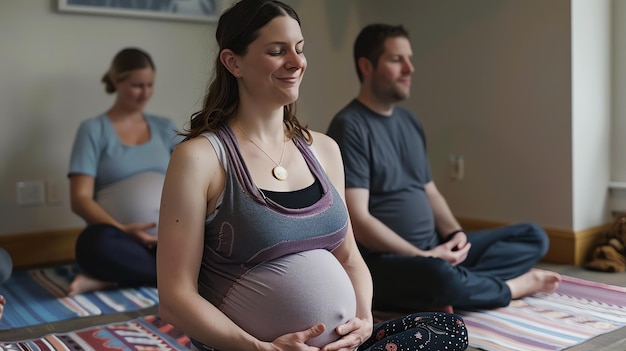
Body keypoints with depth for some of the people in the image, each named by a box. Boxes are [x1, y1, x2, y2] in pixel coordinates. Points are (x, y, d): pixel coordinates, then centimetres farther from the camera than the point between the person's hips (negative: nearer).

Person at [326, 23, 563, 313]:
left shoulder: (409, 122, 14)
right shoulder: (349, 127, -13)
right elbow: (357, 221, -19)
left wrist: (455, 232, -2)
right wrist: (423, 256, -19)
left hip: (433, 250, 9)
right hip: (383, 263, -8)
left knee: (533, 237, 4)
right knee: (439, 276, -40)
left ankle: (455, 285, -19)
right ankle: (512, 286, -7)